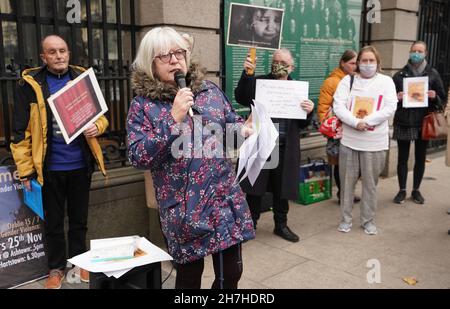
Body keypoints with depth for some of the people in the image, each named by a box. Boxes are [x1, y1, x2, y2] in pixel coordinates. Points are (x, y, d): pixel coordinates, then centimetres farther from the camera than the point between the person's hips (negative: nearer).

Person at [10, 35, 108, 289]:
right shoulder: (31, 84, -4)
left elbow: (101, 114, 12)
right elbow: (21, 131, -5)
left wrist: (96, 127, -11)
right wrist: (26, 170, -8)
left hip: (80, 164, 2)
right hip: (50, 166, -2)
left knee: (79, 219, 16)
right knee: (53, 221, 13)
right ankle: (57, 268, 29)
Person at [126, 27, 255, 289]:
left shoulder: (210, 90, 6)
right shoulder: (143, 105, -4)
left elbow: (233, 125, 15)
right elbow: (138, 158, -14)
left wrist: (245, 129, -9)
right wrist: (173, 119, -21)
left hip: (225, 196, 3)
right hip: (184, 206, -3)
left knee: (231, 272, 11)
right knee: (190, 275, 13)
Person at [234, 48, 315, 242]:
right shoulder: (259, 82, 1)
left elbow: (303, 124, 7)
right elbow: (241, 98, -14)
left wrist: (309, 112, -14)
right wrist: (246, 74, -25)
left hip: (285, 148, 2)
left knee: (282, 189, 14)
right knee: (255, 187, 8)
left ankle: (281, 225, 32)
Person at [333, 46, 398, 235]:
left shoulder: (386, 81, 4)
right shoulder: (347, 80, 5)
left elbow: (390, 108, -7)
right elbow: (338, 106, -5)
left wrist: (367, 122, -16)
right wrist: (356, 123, -18)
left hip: (375, 142, 0)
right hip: (349, 140, 1)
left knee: (370, 183, 8)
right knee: (347, 181, 8)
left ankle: (368, 220, 23)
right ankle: (346, 219, 22)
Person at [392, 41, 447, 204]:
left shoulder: (433, 74, 4)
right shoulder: (400, 75, 3)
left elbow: (443, 99, 7)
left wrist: (434, 97, -15)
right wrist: (396, 98, -16)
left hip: (423, 123, 1)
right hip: (403, 123, 0)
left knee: (420, 158, 9)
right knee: (402, 158, 5)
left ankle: (416, 190, 23)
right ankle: (402, 190, 17)